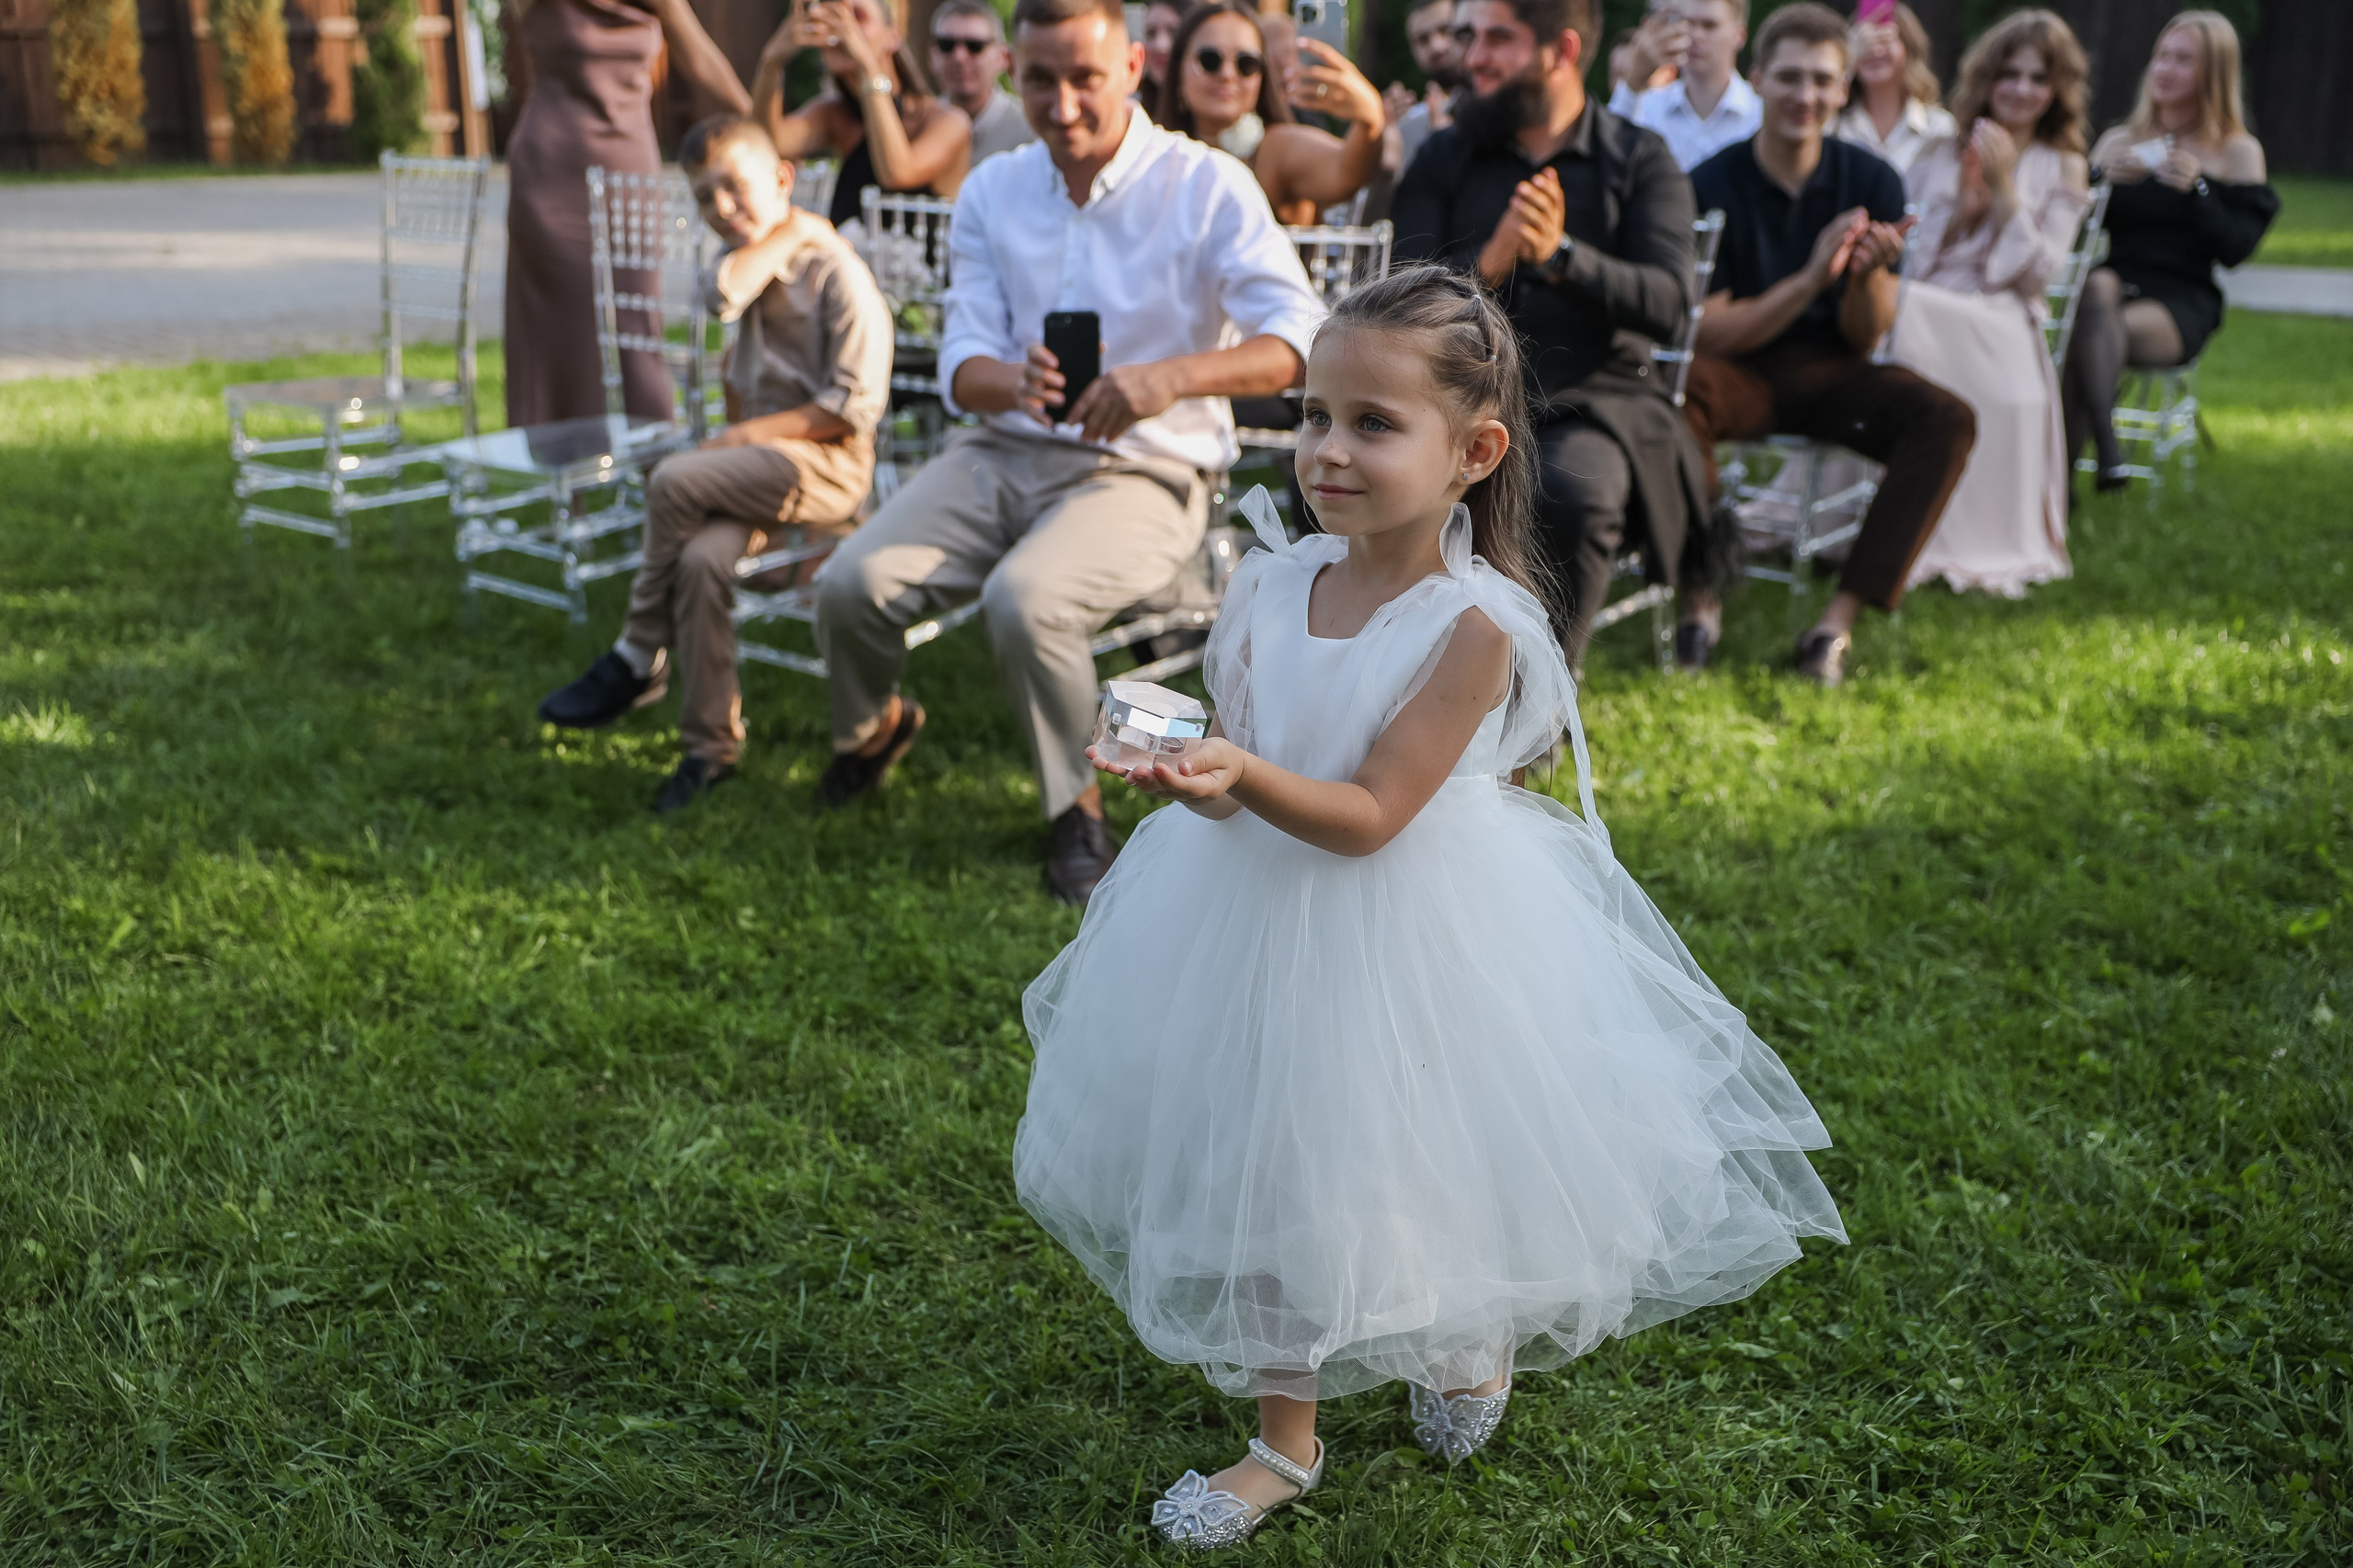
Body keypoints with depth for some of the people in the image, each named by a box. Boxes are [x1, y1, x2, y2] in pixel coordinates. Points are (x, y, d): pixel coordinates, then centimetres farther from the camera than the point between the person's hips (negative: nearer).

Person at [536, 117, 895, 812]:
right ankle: (712, 743, -15)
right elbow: (725, 293, -7)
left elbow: (856, 405, -16)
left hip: (826, 465, -7)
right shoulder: (750, 258, 17)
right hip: (761, 454, 7)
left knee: (674, 481, -27)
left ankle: (638, 660, -8)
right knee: (702, 559, -23)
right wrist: (786, 234, -2)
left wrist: (749, 434, -15)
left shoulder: (837, 271, -10)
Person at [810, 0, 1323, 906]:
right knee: (850, 585, -17)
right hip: (1004, 454, 5)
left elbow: (1299, 340, -18)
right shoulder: (992, 193, 8)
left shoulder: (1207, 187, -7)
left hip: (1143, 473, -4)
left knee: (1024, 596, -34)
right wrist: (1013, 382, -24)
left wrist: (1171, 377, -36)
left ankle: (1077, 809, -7)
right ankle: (873, 727, 20)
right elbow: (962, 366, 2)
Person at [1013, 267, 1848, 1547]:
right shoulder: (1275, 580, -4)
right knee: (1266, 1176, 13)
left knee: (1437, 1169, 12)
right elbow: (1236, 748, 4)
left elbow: (1368, 816, -23)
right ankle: (1284, 1442, 33)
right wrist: (1181, 769, -19)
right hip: (1265, 920, 5)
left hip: (1411, 936, -5)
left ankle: (1477, 1352, 48)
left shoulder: (1473, 623, -20)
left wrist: (1245, 778, -38)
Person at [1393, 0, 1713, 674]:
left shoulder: (1640, 159, 9)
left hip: (1596, 397, -1)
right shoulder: (1445, 158, 15)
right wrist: (1491, 260, -19)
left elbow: (1667, 303, -7)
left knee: (1574, 491, -35)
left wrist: (1561, 254, -22)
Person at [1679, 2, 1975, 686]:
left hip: (1828, 370, 3)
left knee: (1947, 419, -24)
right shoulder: (1713, 185, -9)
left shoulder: (1870, 183, 0)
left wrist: (1870, 273, -22)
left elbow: (1863, 338, 1)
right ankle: (1699, 597, -27)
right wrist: (1811, 277, -26)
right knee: (1676, 395, -38)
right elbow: (1708, 332, -13)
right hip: (1739, 370, -3)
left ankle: (1838, 622, -29)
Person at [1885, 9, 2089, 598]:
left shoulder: (2062, 170, 15)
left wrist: (2005, 191, -3)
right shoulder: (1941, 154, 18)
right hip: (1922, 308, 2)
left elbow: (2037, 274, 3)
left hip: (2001, 324, -2)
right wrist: (1961, 207, -5)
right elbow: (1902, 257, 9)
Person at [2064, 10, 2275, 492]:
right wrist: (2103, 177, -9)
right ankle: (2106, 450, -48)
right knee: (2097, 287, -36)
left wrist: (2197, 190, -16)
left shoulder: (2239, 152, 9)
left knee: (2091, 332, -34)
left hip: (2181, 304, -2)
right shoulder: (2118, 141, 18)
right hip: (2117, 285, 2)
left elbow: (2236, 250, -3)